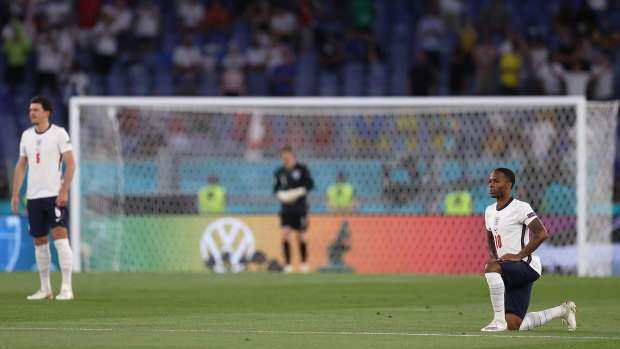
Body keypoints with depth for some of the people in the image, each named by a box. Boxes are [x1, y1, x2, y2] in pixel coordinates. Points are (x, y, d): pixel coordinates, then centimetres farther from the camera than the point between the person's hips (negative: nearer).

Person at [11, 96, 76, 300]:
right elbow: (21, 165, 17)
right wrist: (15, 195, 11)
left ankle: (66, 288, -14)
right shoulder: (26, 135, 12)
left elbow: (70, 163, -6)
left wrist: (64, 192, -15)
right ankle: (45, 289, 14)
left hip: (55, 195, -5)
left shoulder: (58, 133, -4)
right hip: (33, 196, 5)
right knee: (39, 242, 7)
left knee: (60, 236, -14)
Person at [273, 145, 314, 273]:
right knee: (285, 233, -13)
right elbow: (276, 189, 11)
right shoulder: (280, 172, 5)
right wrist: (281, 195, -10)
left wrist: (298, 192, -19)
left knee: (301, 236, 5)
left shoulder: (302, 169, -4)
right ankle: (287, 263, -10)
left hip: (300, 208, -2)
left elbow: (310, 184, -6)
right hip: (286, 208, 2)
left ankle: (304, 262, 25)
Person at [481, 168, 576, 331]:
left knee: (490, 268, -35)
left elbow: (541, 234, -19)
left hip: (527, 265, -9)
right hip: (513, 273, 9)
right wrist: (494, 257, 11)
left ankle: (499, 321, -30)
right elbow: (490, 238, 31)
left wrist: (518, 256, -21)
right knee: (514, 325, 4)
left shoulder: (520, 208, -11)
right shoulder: (490, 211, 14)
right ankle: (562, 311, 25)